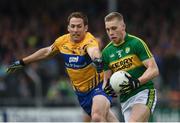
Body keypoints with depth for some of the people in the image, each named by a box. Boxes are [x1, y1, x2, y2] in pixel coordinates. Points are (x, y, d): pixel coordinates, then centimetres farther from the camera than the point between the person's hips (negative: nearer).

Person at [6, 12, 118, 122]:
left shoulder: (89, 41, -24)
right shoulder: (62, 41, -3)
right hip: (81, 92, 7)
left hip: (98, 85, -7)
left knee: (97, 117, -30)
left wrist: (97, 59, -72)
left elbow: (93, 51, -48)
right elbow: (47, 52, 17)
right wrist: (22, 62, 22)